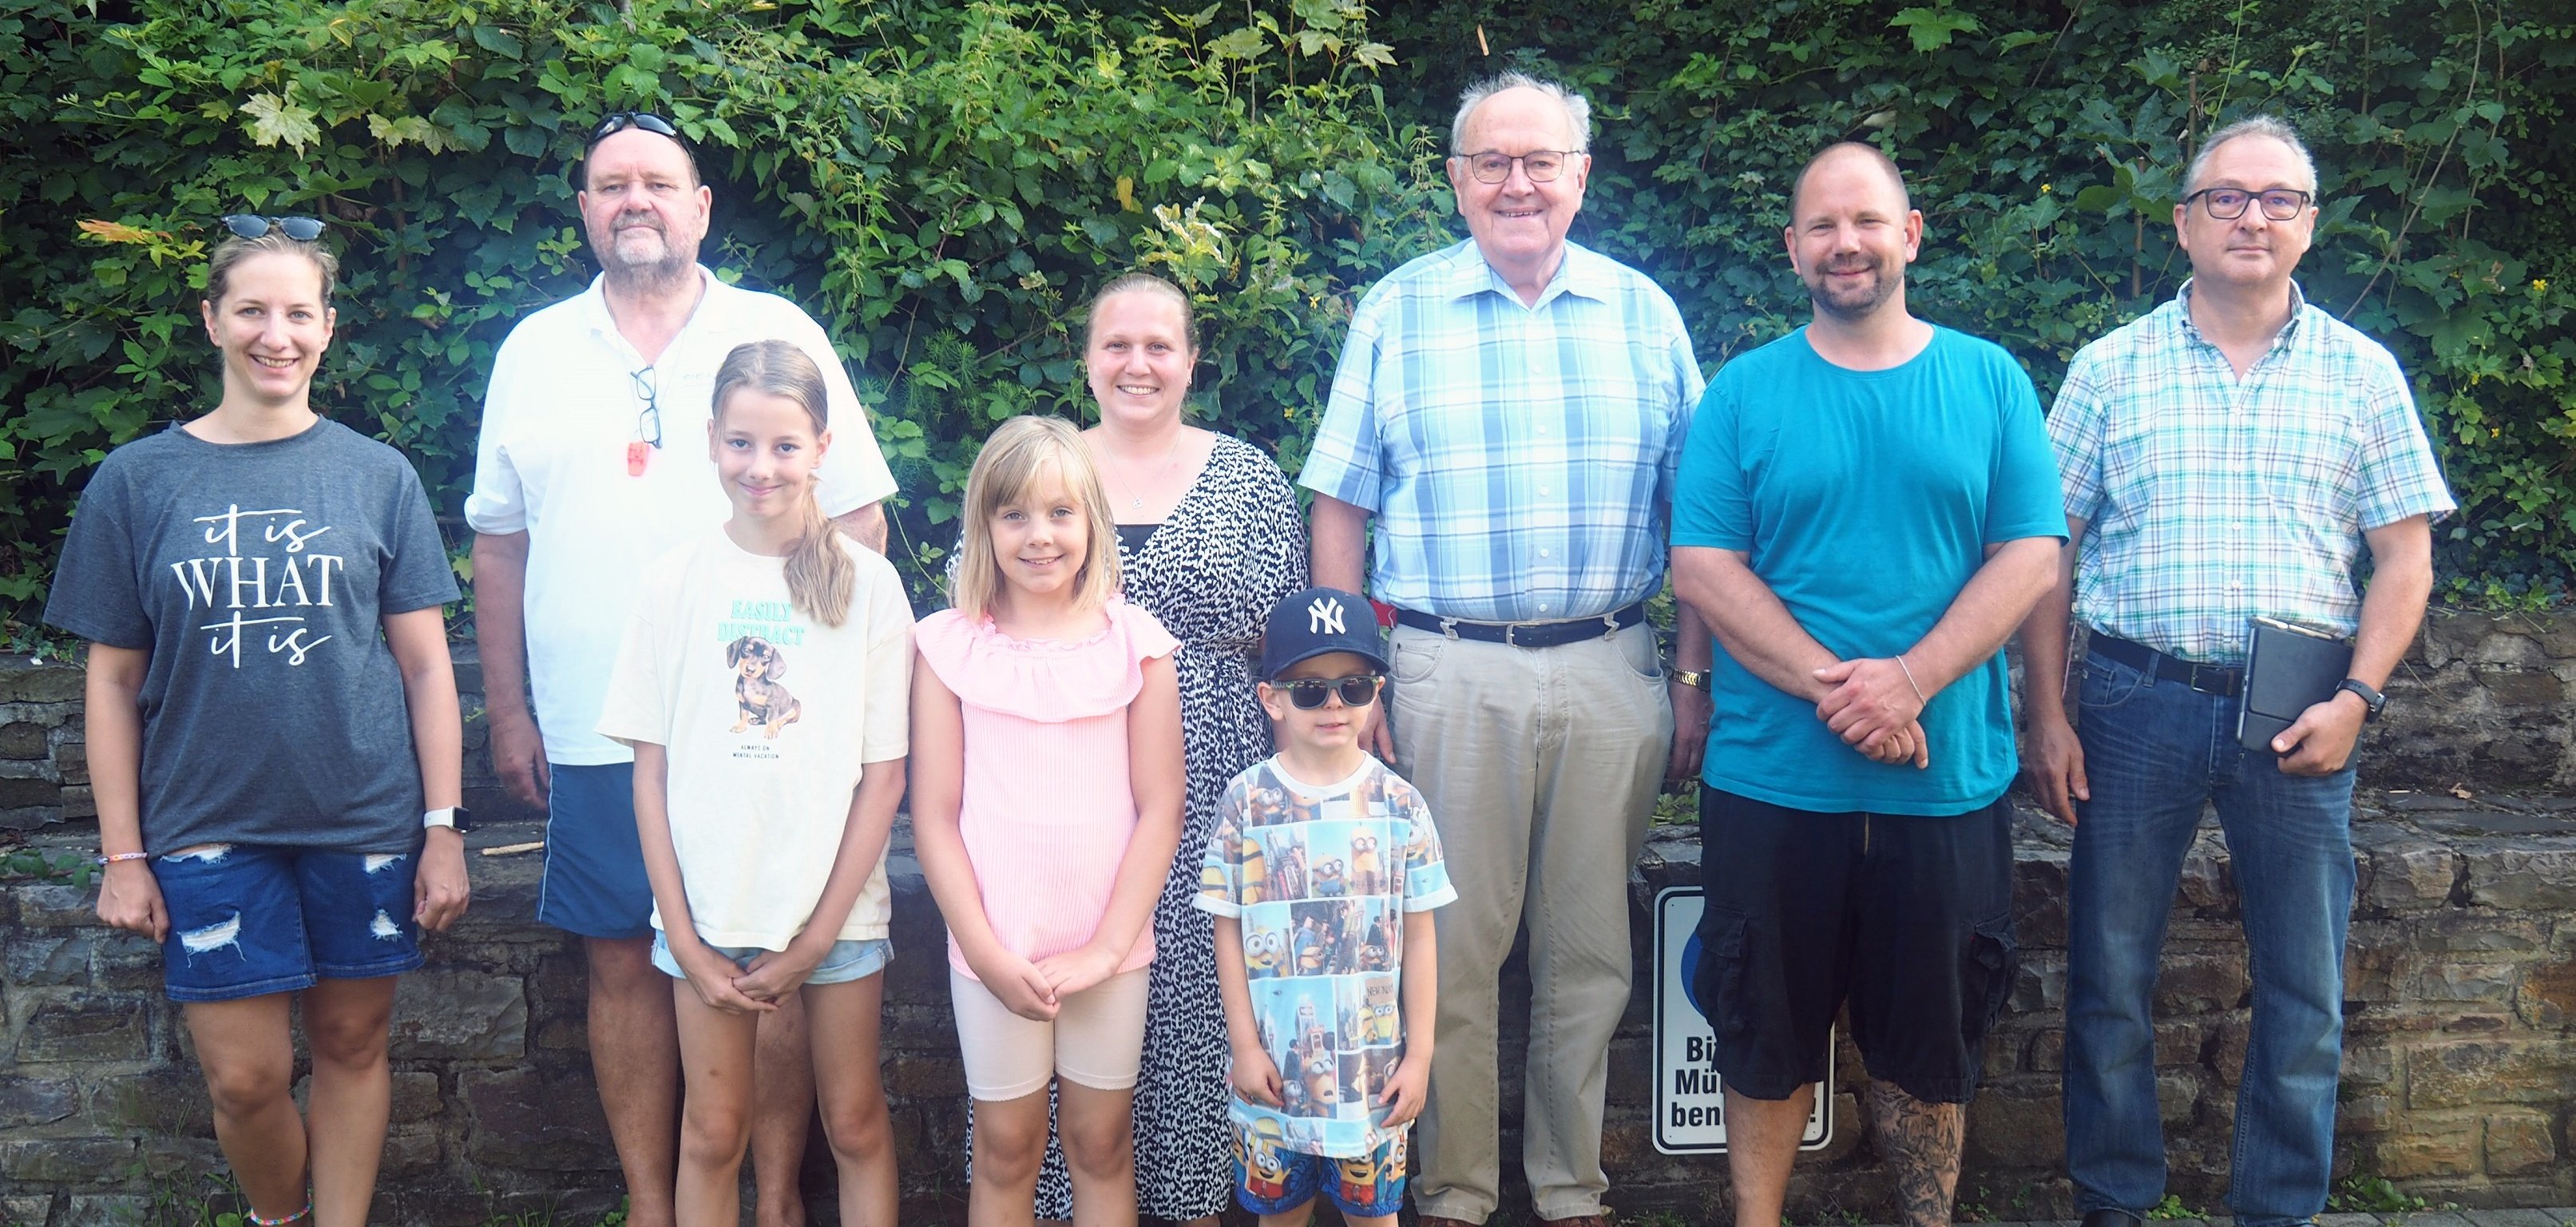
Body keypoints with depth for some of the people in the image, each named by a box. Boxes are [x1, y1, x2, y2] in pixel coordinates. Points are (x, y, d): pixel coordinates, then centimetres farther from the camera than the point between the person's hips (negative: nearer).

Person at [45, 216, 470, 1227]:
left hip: (366, 820, 0)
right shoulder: (137, 482, 1)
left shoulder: (378, 477, 1)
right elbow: (114, 681, 3)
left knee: (353, 1044, 9)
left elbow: (425, 662, 2)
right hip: (209, 828, 0)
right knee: (245, 1079, 2)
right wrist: (122, 856, 0)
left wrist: (443, 828, -2)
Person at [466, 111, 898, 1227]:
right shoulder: (533, 352, 10)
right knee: (624, 966, 6)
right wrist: (506, 710, 9)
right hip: (593, 741, 2)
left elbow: (857, 523, 2)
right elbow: (498, 542, 13)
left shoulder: (779, 336, 3)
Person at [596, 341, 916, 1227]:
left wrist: (818, 935, -7)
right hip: (708, 911, 1)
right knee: (712, 1134, 9)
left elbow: (884, 774, -4)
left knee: (855, 1125, 9)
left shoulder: (867, 583, -5)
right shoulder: (676, 582, -1)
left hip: (835, 909, -1)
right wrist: (685, 937, -4)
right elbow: (651, 770, 1)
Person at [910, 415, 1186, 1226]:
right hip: (994, 950, 0)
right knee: (1006, 1149, 8)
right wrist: (989, 953, -10)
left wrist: (1106, 947, -10)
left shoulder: (1134, 640, -1)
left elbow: (1160, 807, -2)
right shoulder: (951, 646, -2)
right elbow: (934, 816, -2)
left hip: (1109, 946, 1)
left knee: (1101, 1144, 11)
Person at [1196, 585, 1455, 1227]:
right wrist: (1244, 1046, -4)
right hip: (1274, 1064, 0)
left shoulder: (1399, 804, -3)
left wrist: (1420, 1053, -1)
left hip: (1375, 1064, 0)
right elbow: (1229, 933, -2)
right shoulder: (1248, 801, -5)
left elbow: (1419, 937, 0)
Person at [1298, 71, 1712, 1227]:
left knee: (1587, 951, 10)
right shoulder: (1396, 311, 4)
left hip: (1610, 673, 2)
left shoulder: (1641, 310, 8)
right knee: (1453, 950, 4)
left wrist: (1694, 679, 4)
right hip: (1447, 675, -1)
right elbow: (1340, 510, 3)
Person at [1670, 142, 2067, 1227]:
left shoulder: (1989, 381, 5)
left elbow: (2031, 555, -2)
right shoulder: (1743, 392, 3)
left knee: (1929, 1042, 11)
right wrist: (1831, 682, -16)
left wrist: (1912, 679, -15)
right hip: (1772, 775, 0)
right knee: (1768, 1036, 10)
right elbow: (1702, 566, -4)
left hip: (1946, 779, 1)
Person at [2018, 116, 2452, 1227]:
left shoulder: (2360, 372, 6)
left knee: (2304, 986, 6)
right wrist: (2046, 715, -2)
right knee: (2110, 974, 6)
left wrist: (2356, 699, -7)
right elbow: (2049, 553, 4)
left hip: (2297, 716, 1)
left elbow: (2403, 557, 6)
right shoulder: (2112, 368, 4)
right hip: (2137, 703, 0)